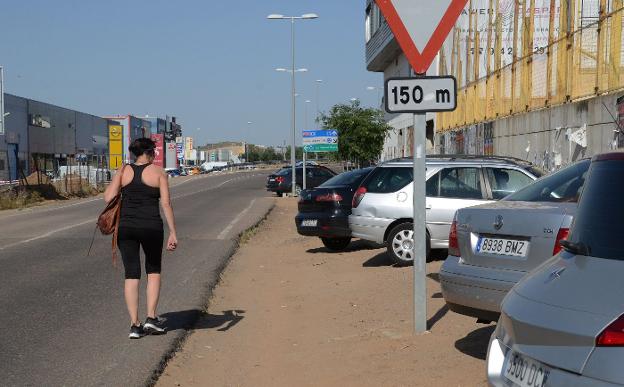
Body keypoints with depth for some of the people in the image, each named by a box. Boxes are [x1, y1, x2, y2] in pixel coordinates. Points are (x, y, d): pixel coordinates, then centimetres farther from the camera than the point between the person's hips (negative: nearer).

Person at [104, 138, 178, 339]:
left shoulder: (124, 171, 4)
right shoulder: (158, 172, -1)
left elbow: (108, 198, -5)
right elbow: (166, 203, -7)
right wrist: (173, 233, -6)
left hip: (126, 227, 2)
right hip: (151, 227, -2)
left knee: (131, 275, 7)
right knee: (154, 271, 18)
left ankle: (134, 325, 4)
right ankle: (151, 318, 9)